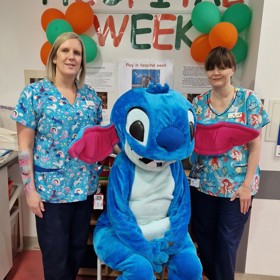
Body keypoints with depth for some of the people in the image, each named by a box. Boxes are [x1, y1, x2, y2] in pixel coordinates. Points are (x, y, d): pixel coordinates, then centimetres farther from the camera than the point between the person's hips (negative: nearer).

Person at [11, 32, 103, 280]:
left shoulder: (91, 95, 5)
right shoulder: (35, 93, -7)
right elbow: (25, 146, -8)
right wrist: (30, 189, -10)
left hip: (85, 186, 4)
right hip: (51, 189, -4)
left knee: (78, 250, 20)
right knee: (55, 256, 11)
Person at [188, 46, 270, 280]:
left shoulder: (249, 99, -5)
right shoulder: (199, 102, 3)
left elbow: (255, 145, -6)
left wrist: (247, 184, -10)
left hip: (237, 184, -3)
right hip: (203, 182, 3)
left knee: (227, 241, 8)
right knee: (203, 237, 15)